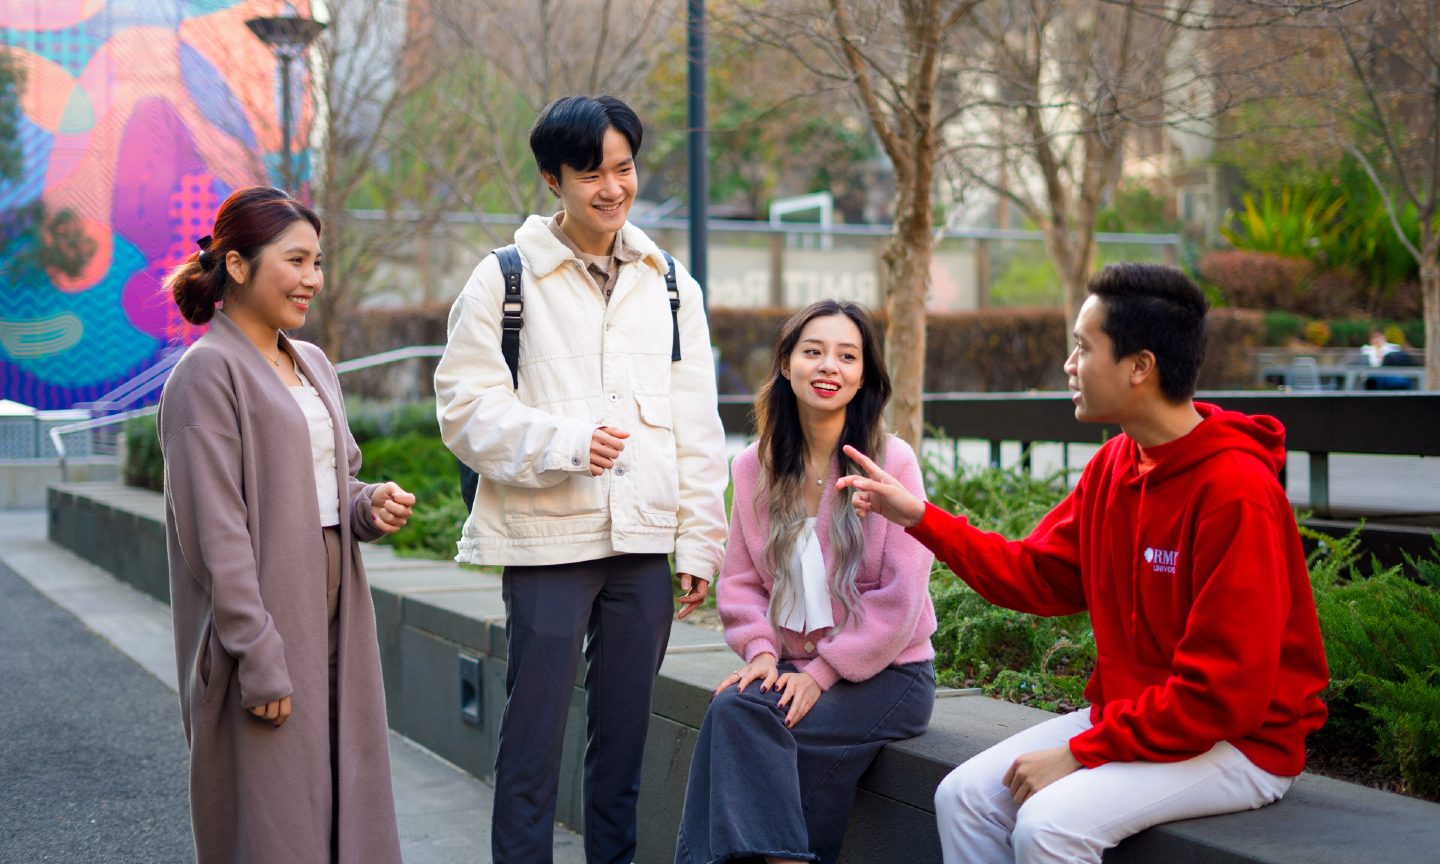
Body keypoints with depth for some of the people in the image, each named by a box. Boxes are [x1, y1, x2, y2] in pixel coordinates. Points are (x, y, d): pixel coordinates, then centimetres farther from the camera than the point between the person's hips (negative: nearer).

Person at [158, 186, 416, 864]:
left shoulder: (312, 364, 14)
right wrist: (260, 660, -19)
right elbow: (216, 532, -16)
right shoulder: (208, 371, -11)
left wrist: (370, 506, -2)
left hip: (335, 623, 8)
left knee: (344, 803, 11)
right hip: (262, 627, -8)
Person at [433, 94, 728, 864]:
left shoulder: (670, 286, 12)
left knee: (625, 728, 10)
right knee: (535, 724, -1)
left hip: (644, 539, 4)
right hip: (548, 539, -3)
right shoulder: (504, 281, 0)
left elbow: (698, 425, 11)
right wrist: (564, 442, -19)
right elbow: (466, 407, -5)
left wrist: (700, 541, 5)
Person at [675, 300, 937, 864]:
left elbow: (900, 596, -11)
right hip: (792, 670, 4)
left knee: (742, 715, -26)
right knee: (731, 706, -27)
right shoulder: (755, 467, 6)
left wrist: (823, 672, -14)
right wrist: (761, 651, -8)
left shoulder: (892, 461, -8)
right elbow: (740, 580, 10)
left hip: (883, 674, -4)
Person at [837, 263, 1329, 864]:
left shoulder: (1236, 491, -23)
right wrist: (918, 517, 5)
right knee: (966, 797, -4)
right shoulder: (1113, 466, 4)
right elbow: (1036, 575, 11)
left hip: (1242, 742, -8)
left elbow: (1224, 691, -24)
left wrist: (1079, 754, -21)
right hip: (1130, 717, 8)